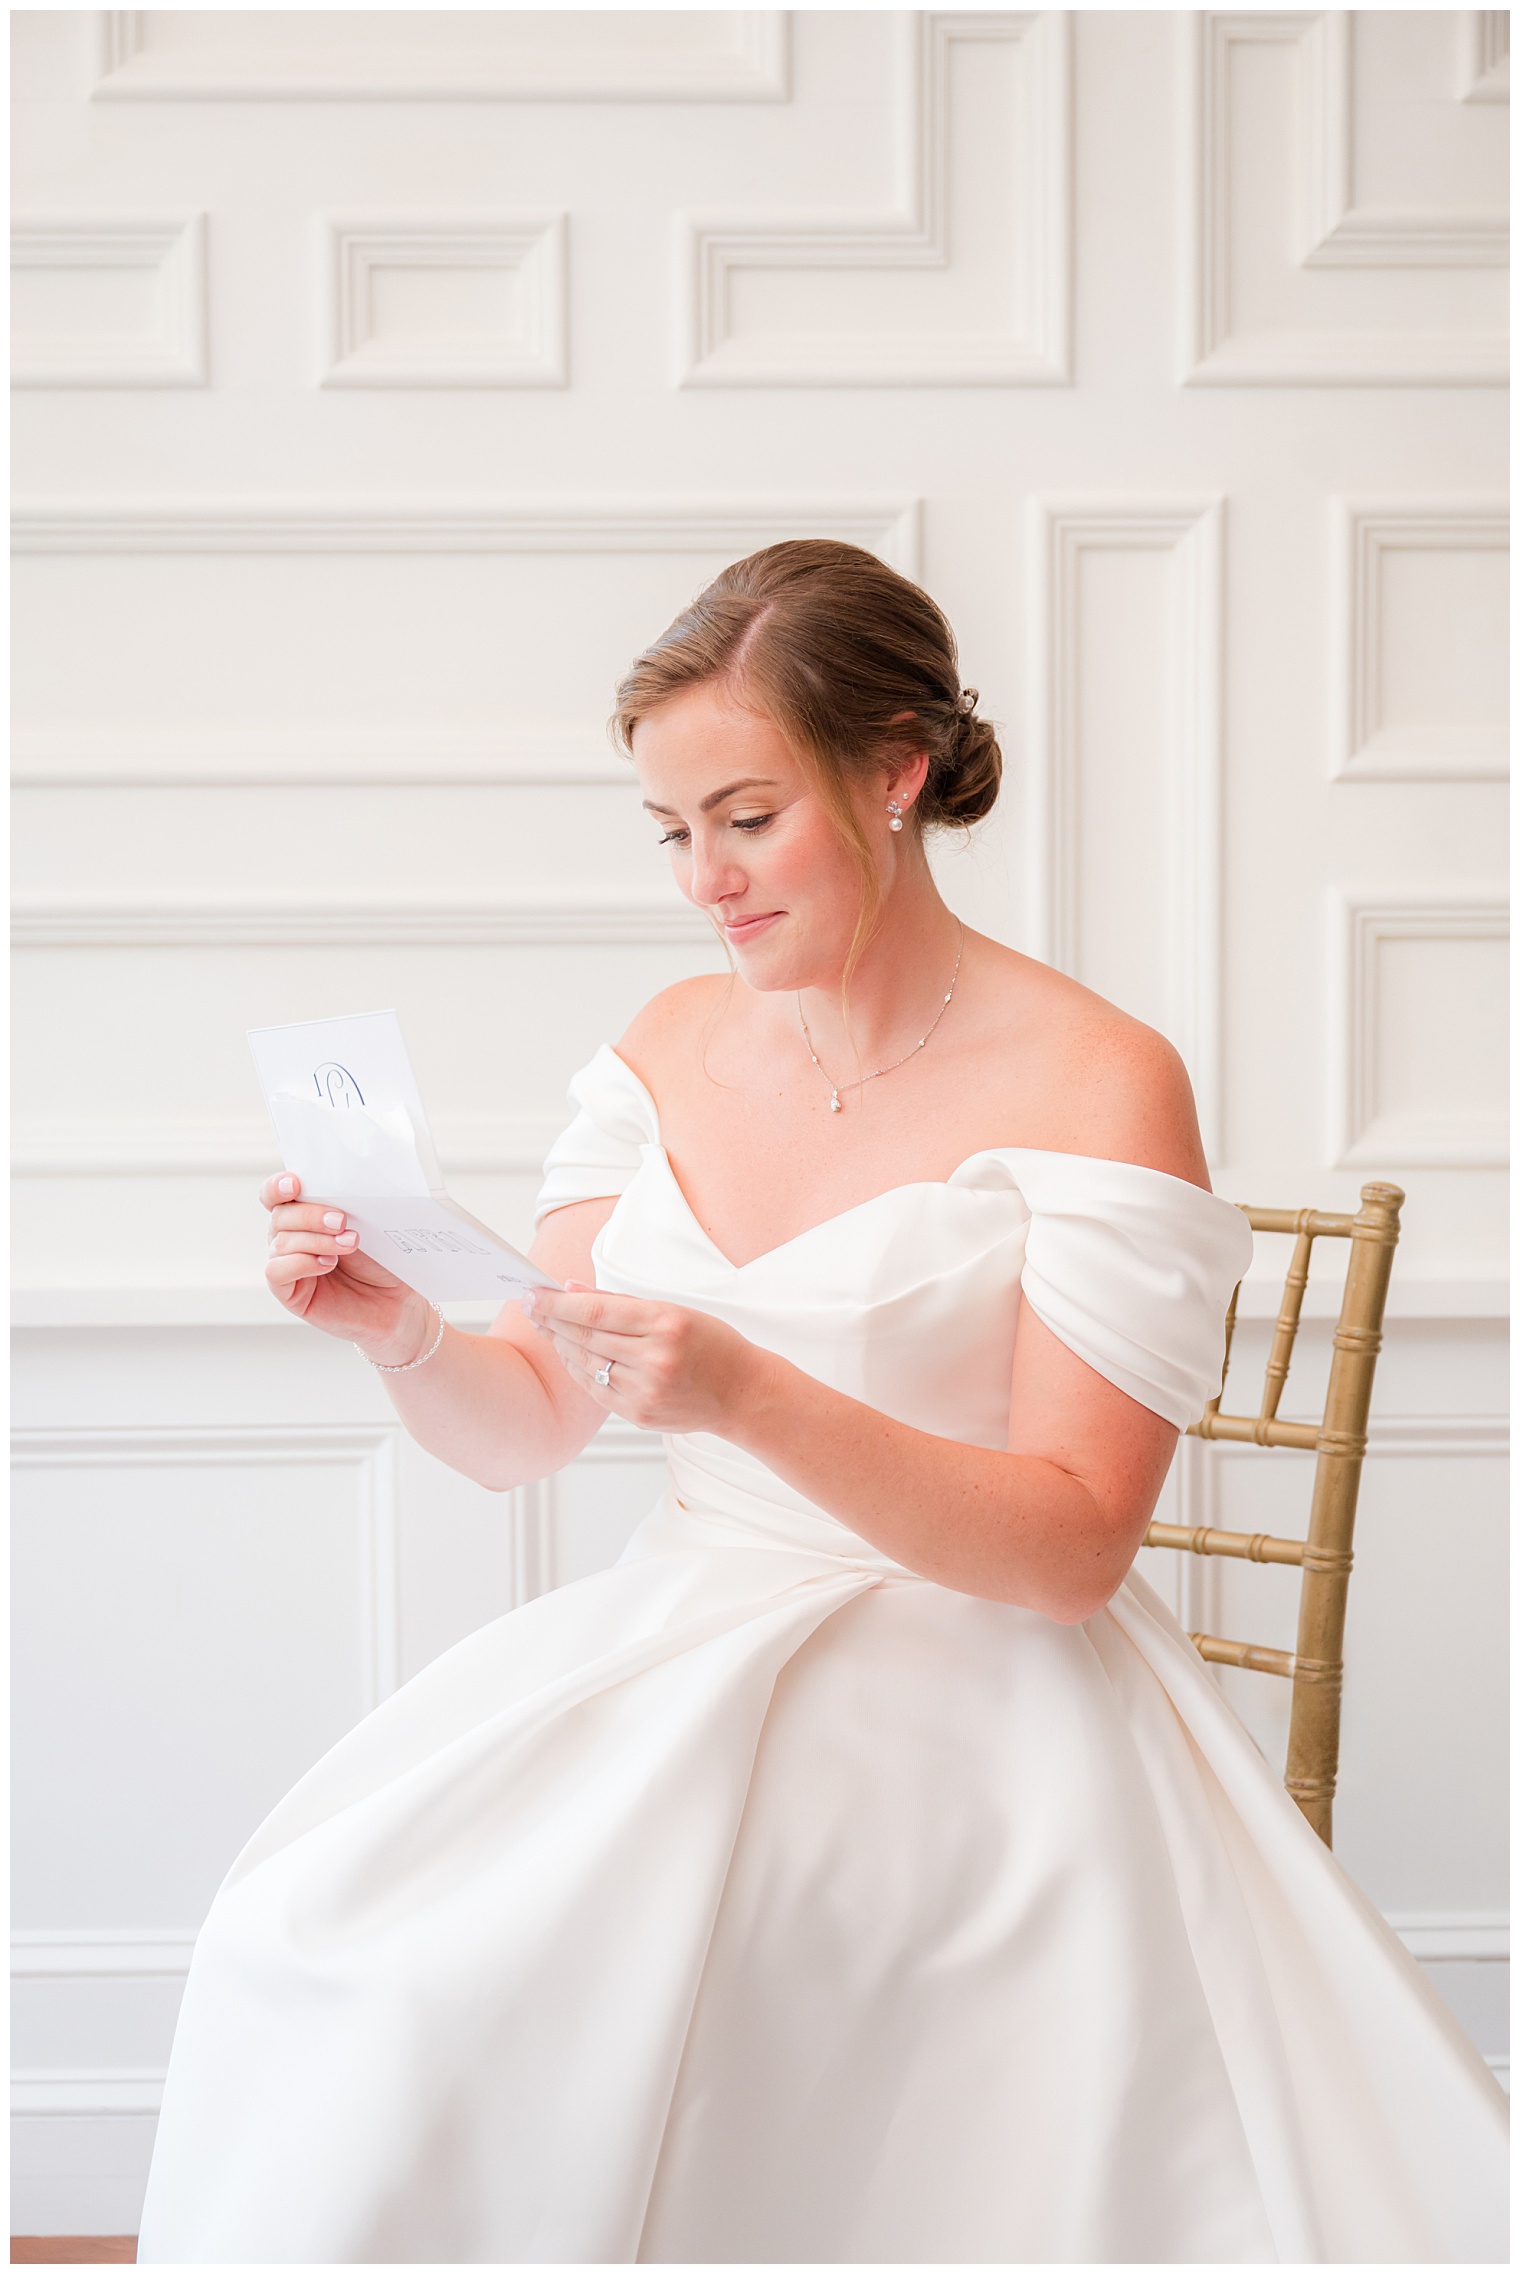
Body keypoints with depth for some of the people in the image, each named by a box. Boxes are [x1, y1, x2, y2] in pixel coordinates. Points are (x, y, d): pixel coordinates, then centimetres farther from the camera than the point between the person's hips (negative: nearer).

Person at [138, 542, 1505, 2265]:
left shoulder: (1097, 1085, -8)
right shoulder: (671, 1051, 10)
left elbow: (1074, 1542, -13)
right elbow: (526, 1428, 10)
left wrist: (753, 1399, -26)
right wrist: (402, 1338, -13)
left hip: (965, 1686, -5)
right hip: (672, 1641, 5)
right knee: (332, 1913, -23)